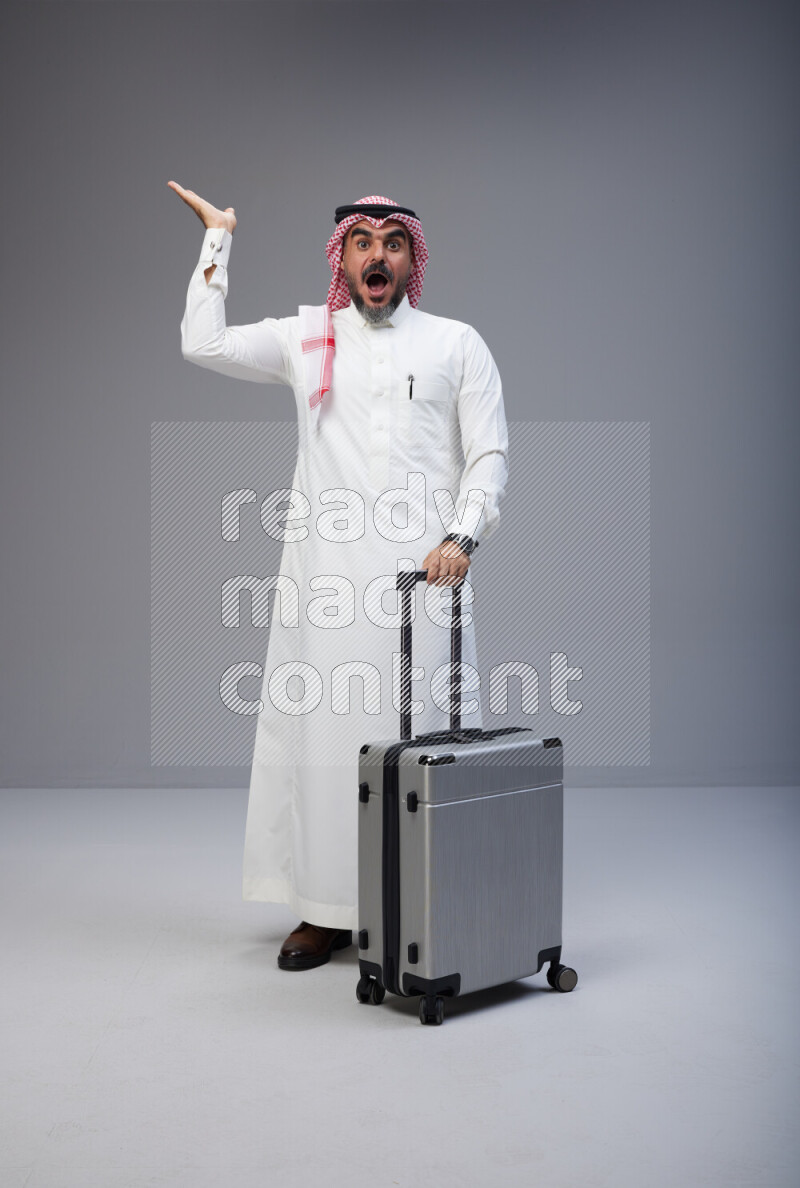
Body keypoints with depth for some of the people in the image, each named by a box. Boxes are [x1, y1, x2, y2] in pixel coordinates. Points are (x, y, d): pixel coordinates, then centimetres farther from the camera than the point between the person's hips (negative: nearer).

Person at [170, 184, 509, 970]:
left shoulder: (457, 344, 13)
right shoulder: (304, 341, 15)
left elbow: (489, 455, 8)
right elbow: (203, 343, 8)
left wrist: (460, 537, -8)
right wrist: (218, 237, 16)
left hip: (423, 573, -1)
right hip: (327, 576, 1)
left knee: (425, 734, -2)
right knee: (322, 728, 1)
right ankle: (326, 910, 10)